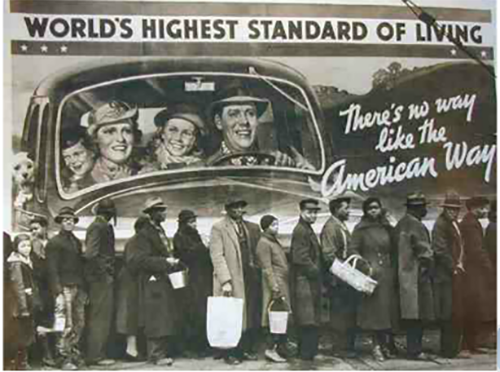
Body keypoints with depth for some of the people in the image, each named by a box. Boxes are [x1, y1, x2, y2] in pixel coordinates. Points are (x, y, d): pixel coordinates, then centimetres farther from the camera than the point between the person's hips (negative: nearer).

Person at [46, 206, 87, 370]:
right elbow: (52, 270, -9)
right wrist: (58, 293, -16)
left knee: (79, 323, 6)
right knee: (67, 326, -9)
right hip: (64, 288, -6)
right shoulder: (54, 243, -2)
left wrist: (84, 289, 13)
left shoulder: (77, 242, 19)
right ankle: (64, 358, 0)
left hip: (78, 288, 7)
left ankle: (74, 354, 18)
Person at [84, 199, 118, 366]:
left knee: (96, 318, 13)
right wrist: (102, 272, -16)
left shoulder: (97, 226, 15)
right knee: (101, 318, -5)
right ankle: (96, 356, -1)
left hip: (100, 279, 10)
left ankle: (94, 354, 19)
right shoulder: (100, 227, -13)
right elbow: (91, 253, -23)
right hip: (102, 278, -10)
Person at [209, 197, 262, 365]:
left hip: (250, 278, 5)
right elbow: (217, 256, -9)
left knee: (252, 317, 5)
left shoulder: (252, 228, 14)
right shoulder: (218, 228, -2)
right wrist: (225, 281, -16)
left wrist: (257, 272, 3)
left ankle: (247, 349, 16)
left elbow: (256, 252, 16)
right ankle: (230, 353, 8)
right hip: (231, 280, -5)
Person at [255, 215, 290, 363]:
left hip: (283, 285, 9)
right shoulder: (264, 243, -10)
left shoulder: (275, 241, 19)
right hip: (276, 285, -9)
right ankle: (271, 349, -5)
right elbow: (267, 269, -16)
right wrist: (275, 289, -19)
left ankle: (281, 348, 14)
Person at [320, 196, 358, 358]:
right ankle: (341, 347, 4)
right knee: (340, 313, -4)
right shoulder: (330, 227, -13)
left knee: (348, 312, 12)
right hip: (337, 278, -9)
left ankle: (347, 346, 19)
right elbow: (329, 255, -18)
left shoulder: (342, 226, 17)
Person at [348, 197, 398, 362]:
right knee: (374, 309, -4)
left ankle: (386, 343, 14)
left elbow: (392, 251, 17)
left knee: (388, 308, 4)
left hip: (387, 274, 4)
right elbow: (352, 250, -5)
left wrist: (393, 266, 6)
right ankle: (377, 345, 4)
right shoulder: (360, 229, -1)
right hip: (371, 273, -4)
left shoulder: (386, 228, 12)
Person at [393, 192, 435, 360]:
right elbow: (425, 253, -14)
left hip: (404, 275, 9)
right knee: (418, 315, -4)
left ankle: (413, 348, 17)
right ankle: (415, 350, -2)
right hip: (417, 276, -9)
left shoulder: (401, 224, 13)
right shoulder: (417, 226, -15)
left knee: (412, 315, 13)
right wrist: (429, 270, -3)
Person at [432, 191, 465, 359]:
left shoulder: (455, 224, 18)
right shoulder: (440, 224, -11)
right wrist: (454, 267, -12)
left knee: (457, 313, 10)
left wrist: (460, 264, 8)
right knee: (449, 313, -6)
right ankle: (448, 349, 1)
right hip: (446, 275, -9)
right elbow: (441, 250, -17)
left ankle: (453, 347, 18)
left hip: (457, 274, 9)